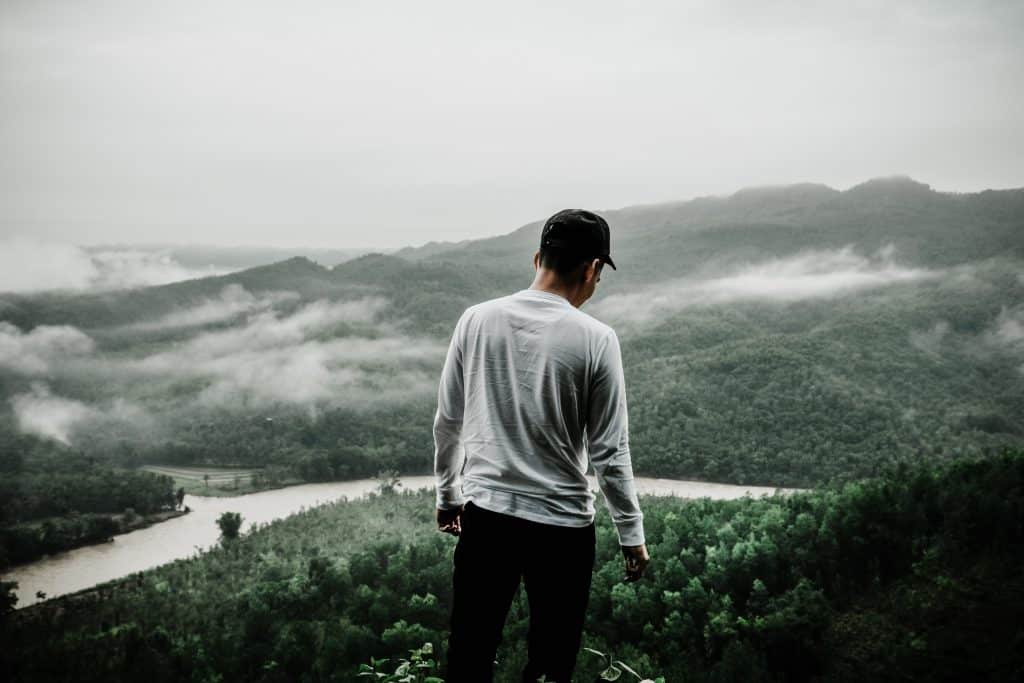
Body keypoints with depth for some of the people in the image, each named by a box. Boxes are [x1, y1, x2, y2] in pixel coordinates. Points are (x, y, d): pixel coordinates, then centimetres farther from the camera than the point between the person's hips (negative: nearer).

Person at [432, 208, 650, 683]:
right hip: (562, 524, -3)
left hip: (485, 514, 3)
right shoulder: (595, 339, -11)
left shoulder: (478, 320, -3)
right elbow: (609, 452, -8)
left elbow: (447, 421, 5)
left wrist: (447, 494, 19)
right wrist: (631, 533, 3)